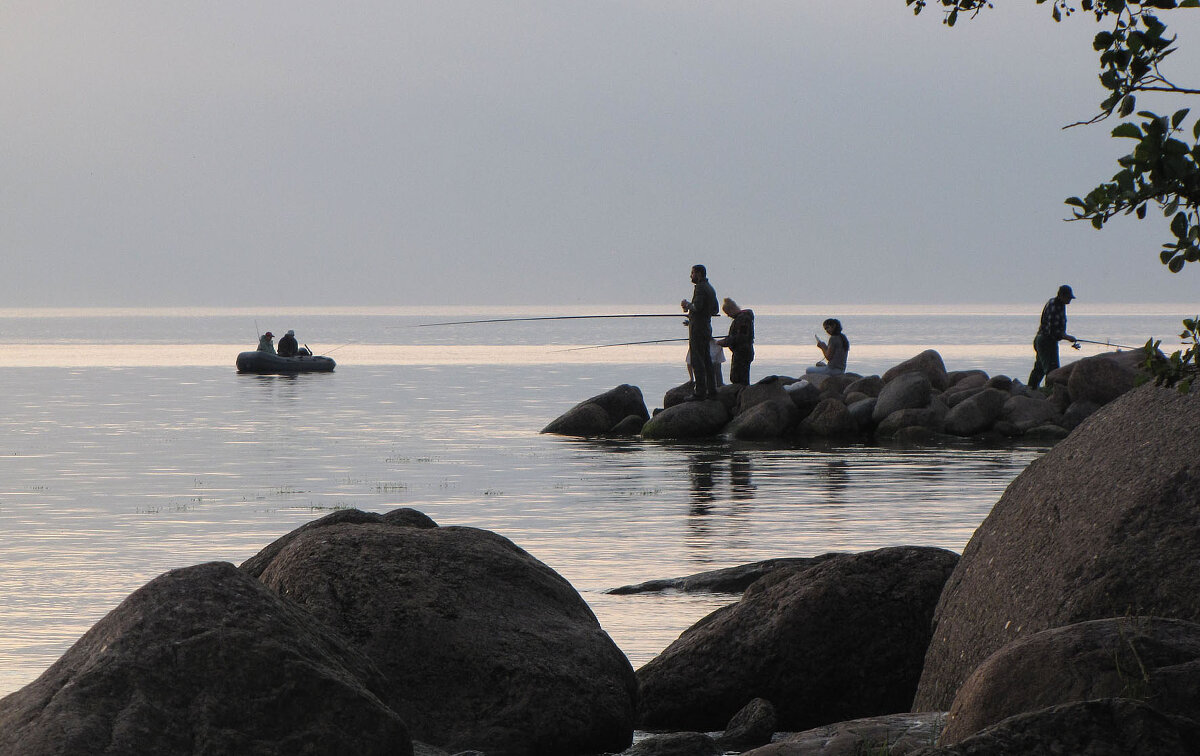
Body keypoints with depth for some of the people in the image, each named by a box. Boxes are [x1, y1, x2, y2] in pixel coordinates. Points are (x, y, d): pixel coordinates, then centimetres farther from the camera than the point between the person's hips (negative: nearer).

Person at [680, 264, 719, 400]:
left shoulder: (700, 288, -13)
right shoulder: (710, 288, 17)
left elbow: (697, 307, -23)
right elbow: (715, 310, 21)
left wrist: (687, 304, -3)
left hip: (697, 327, -10)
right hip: (707, 326, 10)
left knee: (697, 360, -8)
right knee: (706, 359, 12)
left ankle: (700, 391, -11)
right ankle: (711, 390, 12)